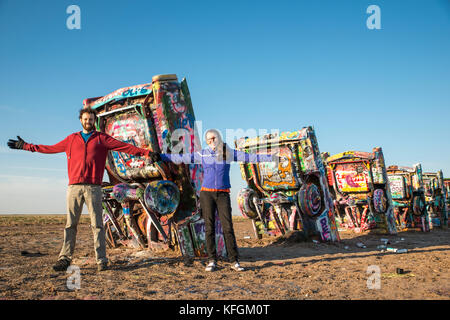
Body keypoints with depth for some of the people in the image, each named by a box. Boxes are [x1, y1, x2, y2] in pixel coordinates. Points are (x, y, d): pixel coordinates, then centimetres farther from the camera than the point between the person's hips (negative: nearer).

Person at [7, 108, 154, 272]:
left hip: (93, 187, -2)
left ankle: (101, 260, -1)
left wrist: (145, 152, -7)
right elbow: (50, 148, 27)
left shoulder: (102, 138, 11)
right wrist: (26, 146, 29)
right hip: (74, 187, 2)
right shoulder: (72, 139, 19)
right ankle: (65, 258, 7)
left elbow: (124, 146, 3)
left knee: (97, 224, -3)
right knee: (70, 224, 3)